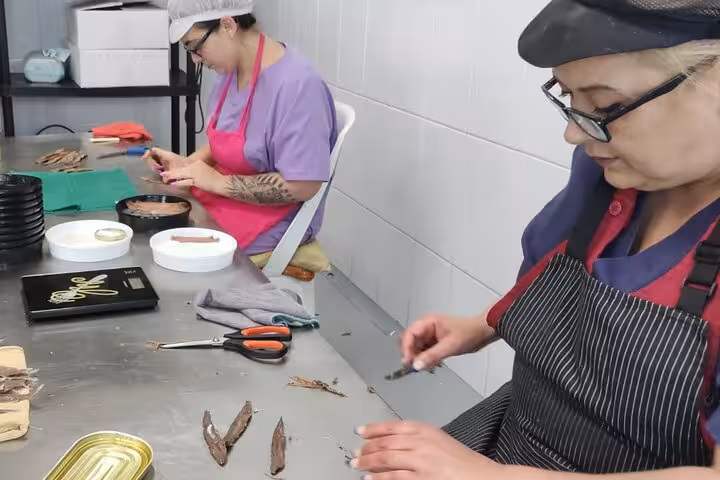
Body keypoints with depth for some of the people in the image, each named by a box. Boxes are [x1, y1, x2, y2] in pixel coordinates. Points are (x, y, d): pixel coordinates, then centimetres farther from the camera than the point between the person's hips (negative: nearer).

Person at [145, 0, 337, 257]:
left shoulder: (297, 85, -23)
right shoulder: (230, 71, 4)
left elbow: (303, 186, -25)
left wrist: (219, 183, -21)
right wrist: (187, 164, 0)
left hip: (265, 231, -8)